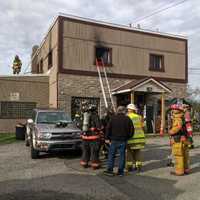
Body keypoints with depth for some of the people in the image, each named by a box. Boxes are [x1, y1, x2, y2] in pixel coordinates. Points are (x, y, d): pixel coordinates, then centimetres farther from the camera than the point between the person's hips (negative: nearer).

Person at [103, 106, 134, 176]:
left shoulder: (113, 118, 0)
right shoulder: (127, 119, 1)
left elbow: (108, 128, -2)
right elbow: (132, 129, 0)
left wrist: (107, 138, 3)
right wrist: (128, 137, 13)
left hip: (114, 140, 0)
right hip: (123, 140, 1)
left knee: (111, 155, 7)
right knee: (122, 155, 7)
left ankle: (109, 170, 5)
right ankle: (120, 171, 10)